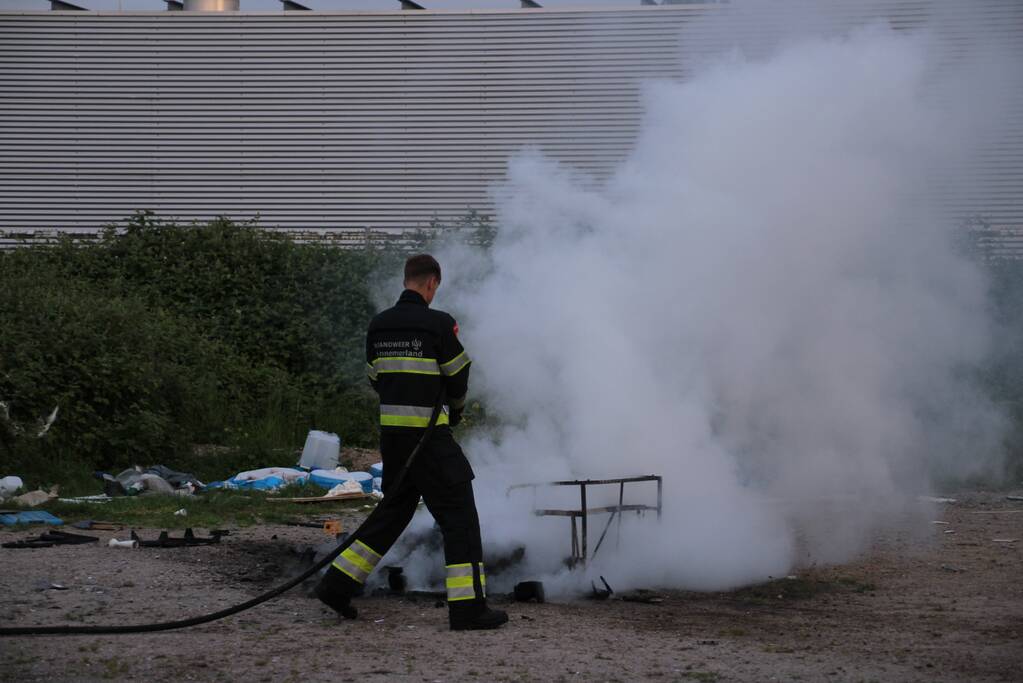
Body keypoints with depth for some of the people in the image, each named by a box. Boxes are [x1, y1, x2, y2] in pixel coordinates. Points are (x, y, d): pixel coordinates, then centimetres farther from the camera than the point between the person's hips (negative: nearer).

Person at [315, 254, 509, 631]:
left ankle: (337, 584, 19)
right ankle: (468, 607, -3)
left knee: (393, 510, 20)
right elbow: (458, 378, -4)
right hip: (429, 433, -7)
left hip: (391, 430, 7)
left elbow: (377, 379, 13)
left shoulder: (378, 326, 8)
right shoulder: (438, 324, -12)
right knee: (459, 515, 0)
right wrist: (455, 411, 16)